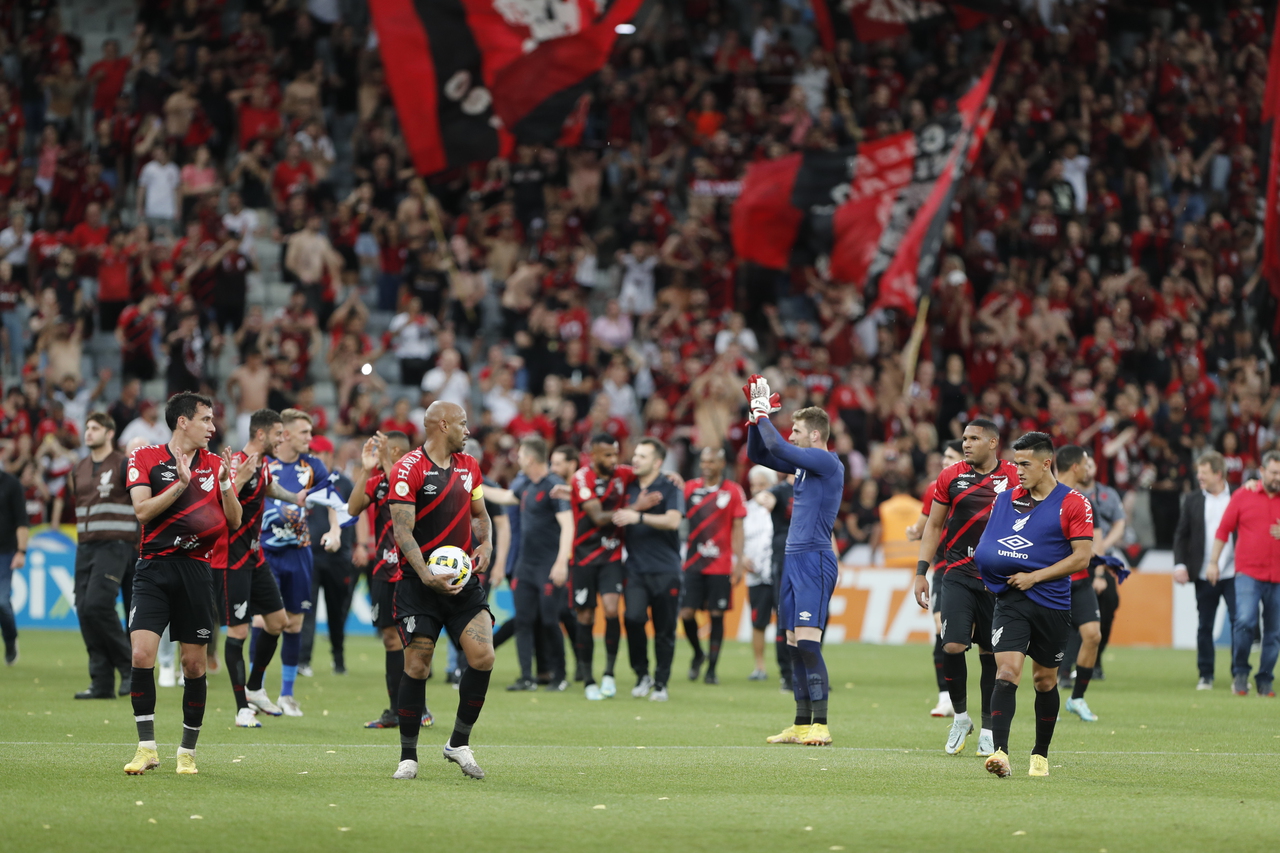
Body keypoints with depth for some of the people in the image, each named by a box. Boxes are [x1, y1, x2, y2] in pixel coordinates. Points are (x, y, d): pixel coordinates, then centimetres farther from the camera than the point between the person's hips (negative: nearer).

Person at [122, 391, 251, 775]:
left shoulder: (216, 464, 11)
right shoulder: (145, 458, 4)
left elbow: (234, 521, 7)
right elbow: (142, 511, -8)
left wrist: (226, 484, -8)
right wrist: (181, 484, -17)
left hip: (196, 570, 2)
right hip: (154, 567, -2)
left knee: (194, 664, 3)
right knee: (141, 654, -15)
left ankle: (188, 751, 14)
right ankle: (147, 748, -8)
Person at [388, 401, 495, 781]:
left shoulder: (469, 466, 12)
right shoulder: (409, 469, -10)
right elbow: (402, 528, -15)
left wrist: (485, 544, 2)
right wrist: (425, 575, -26)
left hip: (463, 578, 5)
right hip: (419, 582, -5)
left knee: (483, 656, -9)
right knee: (417, 665, -5)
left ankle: (459, 743, 8)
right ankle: (408, 756, 7)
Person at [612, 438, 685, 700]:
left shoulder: (670, 488, -1)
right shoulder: (629, 487, 13)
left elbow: (672, 521, -16)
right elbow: (620, 522, 28)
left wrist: (639, 516, -22)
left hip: (665, 570, -3)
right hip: (636, 568, 3)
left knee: (664, 630, 0)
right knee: (633, 617, -16)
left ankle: (661, 683, 12)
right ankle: (642, 675, 1)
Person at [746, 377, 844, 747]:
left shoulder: (828, 462, -11)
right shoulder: (804, 463, 16)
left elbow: (779, 447, -19)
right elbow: (758, 453, 22)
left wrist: (763, 414, -5)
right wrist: (756, 416, 10)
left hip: (815, 560, -9)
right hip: (795, 559, 9)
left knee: (807, 641, -15)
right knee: (794, 644, 8)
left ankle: (820, 724, -15)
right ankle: (802, 724, 12)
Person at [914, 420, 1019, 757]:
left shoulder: (1013, 478, 0)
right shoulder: (950, 477, 5)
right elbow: (934, 527, 12)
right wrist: (921, 573, 6)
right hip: (958, 574, 1)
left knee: (990, 653, 2)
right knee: (952, 645, -13)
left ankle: (988, 729, 13)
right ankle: (960, 716, 7)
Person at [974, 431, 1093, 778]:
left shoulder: (1073, 503, -4)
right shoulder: (1006, 498, 9)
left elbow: (1081, 557, -8)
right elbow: (988, 544, 21)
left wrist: (1034, 576, -13)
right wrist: (989, 561, -2)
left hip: (1052, 603, -2)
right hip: (1010, 600, 2)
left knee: (1045, 680, 10)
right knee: (1007, 672, -15)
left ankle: (1040, 754, 26)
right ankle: (1000, 752, -24)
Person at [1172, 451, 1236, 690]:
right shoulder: (1192, 500, 7)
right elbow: (1181, 534, 8)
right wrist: (1179, 564, -5)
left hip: (1233, 573, -2)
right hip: (1204, 575, 2)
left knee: (1238, 622, -4)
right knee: (1205, 626, 6)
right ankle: (1205, 675, 13)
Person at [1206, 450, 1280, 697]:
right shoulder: (1243, 496, 5)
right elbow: (1223, 530, 10)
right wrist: (1213, 561, 6)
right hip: (1248, 572, -2)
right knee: (1245, 621, -19)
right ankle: (1240, 673, -1)